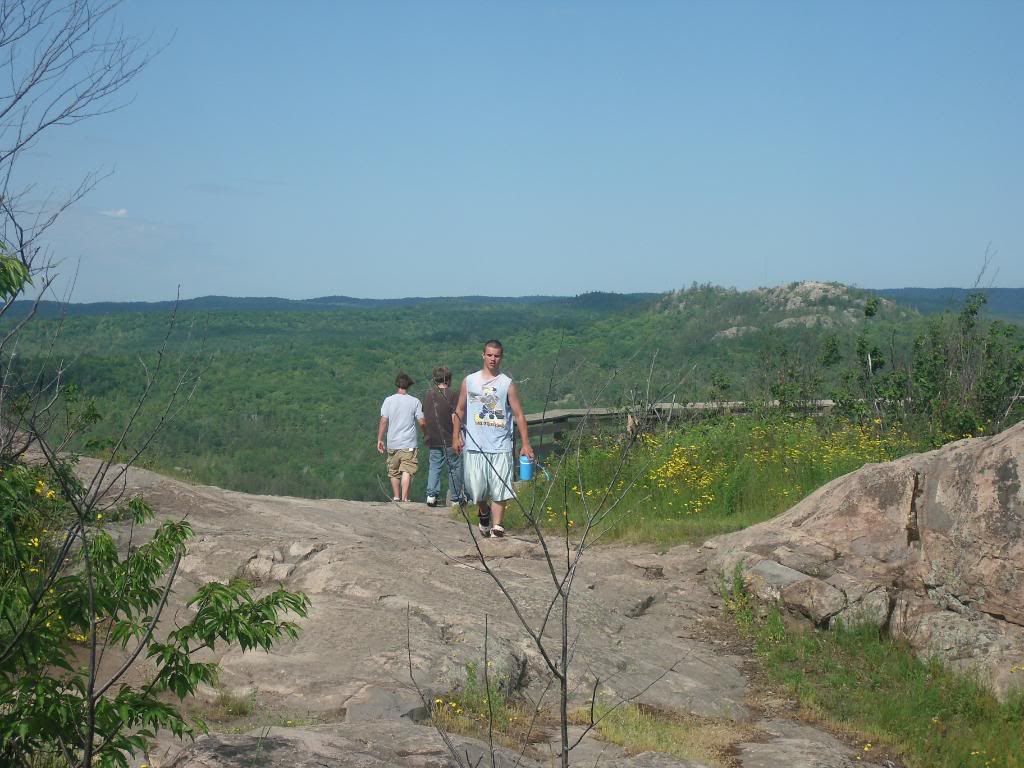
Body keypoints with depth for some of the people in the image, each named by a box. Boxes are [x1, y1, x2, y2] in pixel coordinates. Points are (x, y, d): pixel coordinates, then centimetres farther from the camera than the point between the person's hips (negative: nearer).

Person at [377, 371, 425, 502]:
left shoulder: (388, 400, 1)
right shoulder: (415, 401, -2)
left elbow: (383, 421, -3)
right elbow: (422, 422, -3)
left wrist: (379, 440, 4)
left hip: (393, 444, 2)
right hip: (409, 444, -2)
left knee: (394, 473, 13)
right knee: (407, 472, -6)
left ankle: (396, 498, 20)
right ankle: (404, 498, -16)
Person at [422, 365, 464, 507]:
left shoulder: (428, 395, 9)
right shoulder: (451, 394, -9)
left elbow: (424, 418, 13)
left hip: (432, 440, 5)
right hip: (448, 439, -5)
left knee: (434, 466, 8)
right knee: (454, 468, 5)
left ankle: (431, 494, -6)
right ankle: (456, 498, 9)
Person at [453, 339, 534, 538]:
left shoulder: (507, 384, 3)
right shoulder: (469, 381, 9)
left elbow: (519, 415, 2)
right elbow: (460, 410, 14)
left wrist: (525, 444, -3)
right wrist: (456, 436, 5)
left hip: (500, 447, -1)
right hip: (474, 446, 1)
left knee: (499, 490, -6)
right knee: (477, 488, 6)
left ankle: (496, 526, -1)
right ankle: (483, 514, 33)